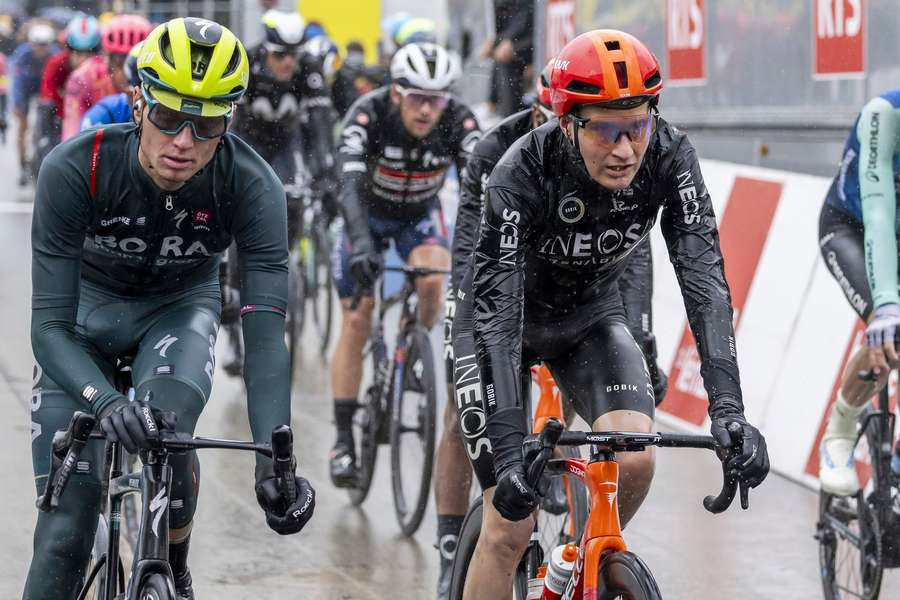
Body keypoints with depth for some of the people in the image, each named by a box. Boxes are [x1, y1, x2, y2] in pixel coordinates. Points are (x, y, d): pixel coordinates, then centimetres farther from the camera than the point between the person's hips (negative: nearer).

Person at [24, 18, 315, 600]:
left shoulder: (252, 186, -30)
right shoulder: (74, 170, -33)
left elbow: (265, 332, -32)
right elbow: (49, 324, -32)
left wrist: (276, 462, -45)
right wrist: (106, 401, -52)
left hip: (179, 306, 0)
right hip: (87, 309, 0)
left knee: (166, 418, -33)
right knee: (66, 527, -10)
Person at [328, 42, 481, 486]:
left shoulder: (459, 122, -28)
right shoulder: (368, 116, -33)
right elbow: (349, 185, -44)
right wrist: (362, 245, -60)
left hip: (418, 218, 1)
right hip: (368, 215, -1)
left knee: (433, 279, -28)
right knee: (356, 321, -8)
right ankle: (344, 439, -1)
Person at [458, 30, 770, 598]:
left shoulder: (669, 156, -26)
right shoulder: (521, 174, -34)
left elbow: (704, 276, -30)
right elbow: (497, 311, -38)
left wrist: (728, 407, -42)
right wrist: (510, 449, -47)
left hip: (591, 317, 3)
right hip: (511, 320, -3)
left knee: (635, 460, -22)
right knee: (510, 526, -13)